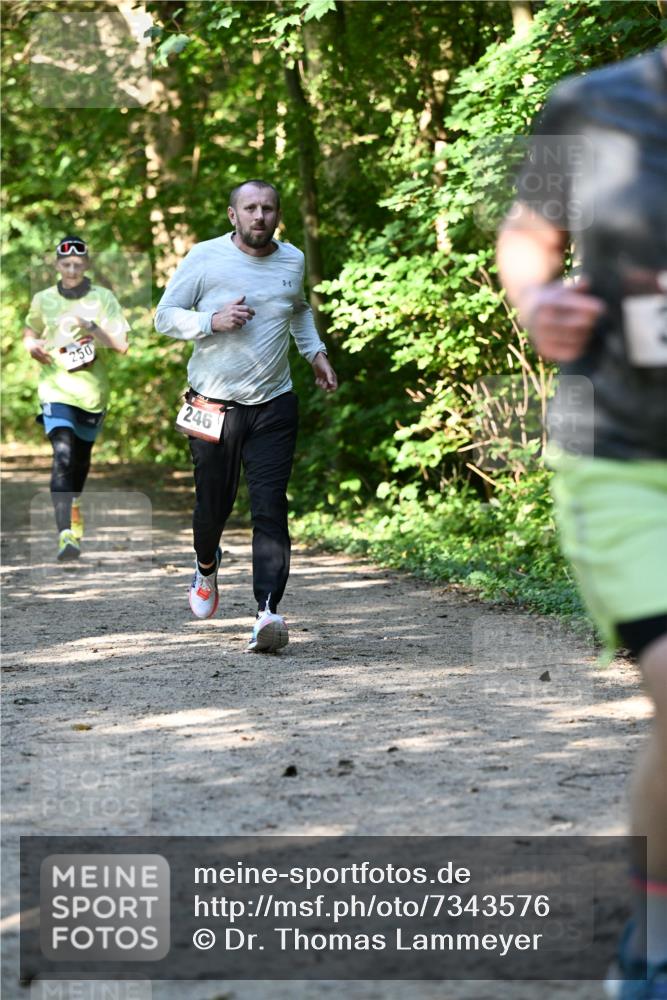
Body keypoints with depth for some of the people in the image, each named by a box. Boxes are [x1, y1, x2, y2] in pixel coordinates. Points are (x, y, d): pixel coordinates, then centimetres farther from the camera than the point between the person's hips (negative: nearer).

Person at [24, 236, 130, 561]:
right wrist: (33, 347, -1)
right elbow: (30, 333, 21)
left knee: (81, 457, 17)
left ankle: (74, 504, 49)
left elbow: (121, 345, -6)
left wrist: (91, 328, -20)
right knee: (62, 455, -20)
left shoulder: (102, 299, -1)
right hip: (56, 388, -2)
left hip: (92, 390, 2)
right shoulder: (43, 300, 4)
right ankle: (66, 534, -28)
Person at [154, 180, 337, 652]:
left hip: (274, 405, 2)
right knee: (214, 504, 9)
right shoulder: (204, 258, -5)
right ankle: (207, 565, 43)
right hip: (214, 405, -2)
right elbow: (165, 316, -1)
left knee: (271, 508, -11)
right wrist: (213, 321, -18)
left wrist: (315, 352, 15)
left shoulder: (293, 260, 7)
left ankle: (268, 612, -18)